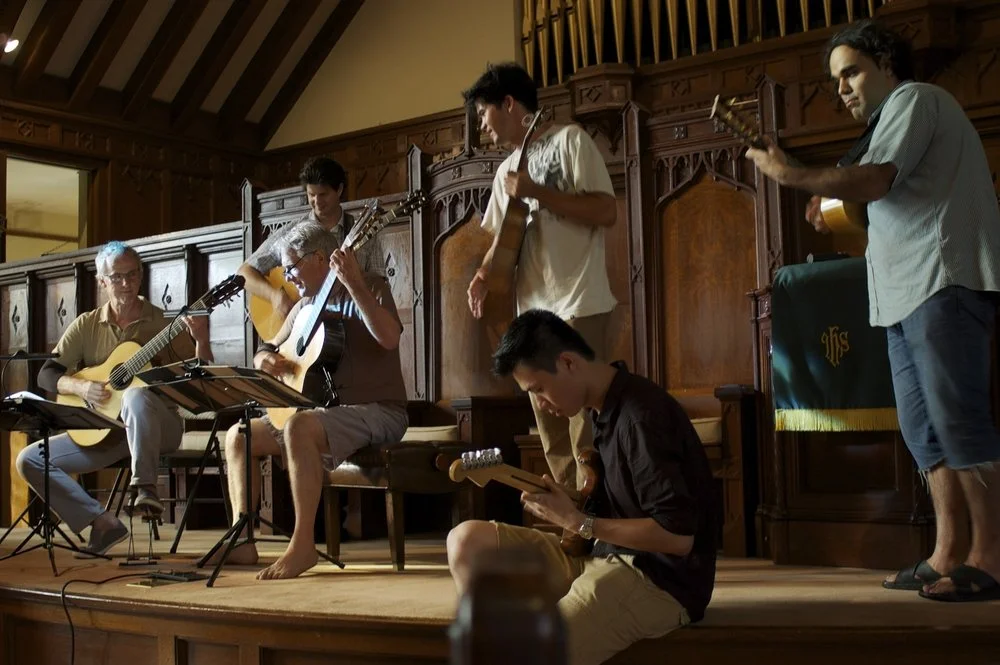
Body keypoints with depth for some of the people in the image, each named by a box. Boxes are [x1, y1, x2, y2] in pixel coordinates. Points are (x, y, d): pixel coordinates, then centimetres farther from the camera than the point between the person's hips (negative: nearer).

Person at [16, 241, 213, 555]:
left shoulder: (165, 325, 0)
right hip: (102, 428, 5)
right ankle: (102, 522, -7)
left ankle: (145, 487, -36)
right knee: (30, 460, -6)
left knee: (136, 395, -38)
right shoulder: (87, 325, 7)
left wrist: (201, 341, -25)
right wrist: (81, 387, -16)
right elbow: (47, 374, 5)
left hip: (158, 426, -5)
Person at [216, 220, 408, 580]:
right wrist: (264, 358, -2)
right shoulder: (305, 305, 15)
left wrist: (354, 284, -33)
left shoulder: (369, 286, -7)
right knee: (238, 435, 3)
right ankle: (242, 541, 0)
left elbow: (389, 338, -27)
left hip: (376, 410, -9)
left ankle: (303, 545, -30)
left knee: (299, 427, -35)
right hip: (323, 408, 9)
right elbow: (268, 349, 23)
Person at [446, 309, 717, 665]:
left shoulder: (641, 415, -19)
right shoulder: (605, 408, 9)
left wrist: (577, 522, -17)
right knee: (467, 539, -2)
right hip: (605, 556, 10)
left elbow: (678, 536, -23)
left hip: (658, 580, -10)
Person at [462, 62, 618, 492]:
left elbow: (607, 212, -12)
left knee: (585, 427, -8)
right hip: (533, 309, 8)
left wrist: (535, 192, -15)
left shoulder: (569, 139, -3)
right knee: (550, 428, 10)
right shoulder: (507, 169, 19)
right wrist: (483, 274, 3)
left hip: (578, 306, -8)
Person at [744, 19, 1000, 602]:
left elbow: (872, 182, -15)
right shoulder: (895, 118, 29)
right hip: (910, 293, 11)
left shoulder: (913, 99, 0)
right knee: (924, 429, 5)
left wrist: (789, 174, -6)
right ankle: (949, 556, 6)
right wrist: (834, 221, 15)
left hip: (943, 283, -10)